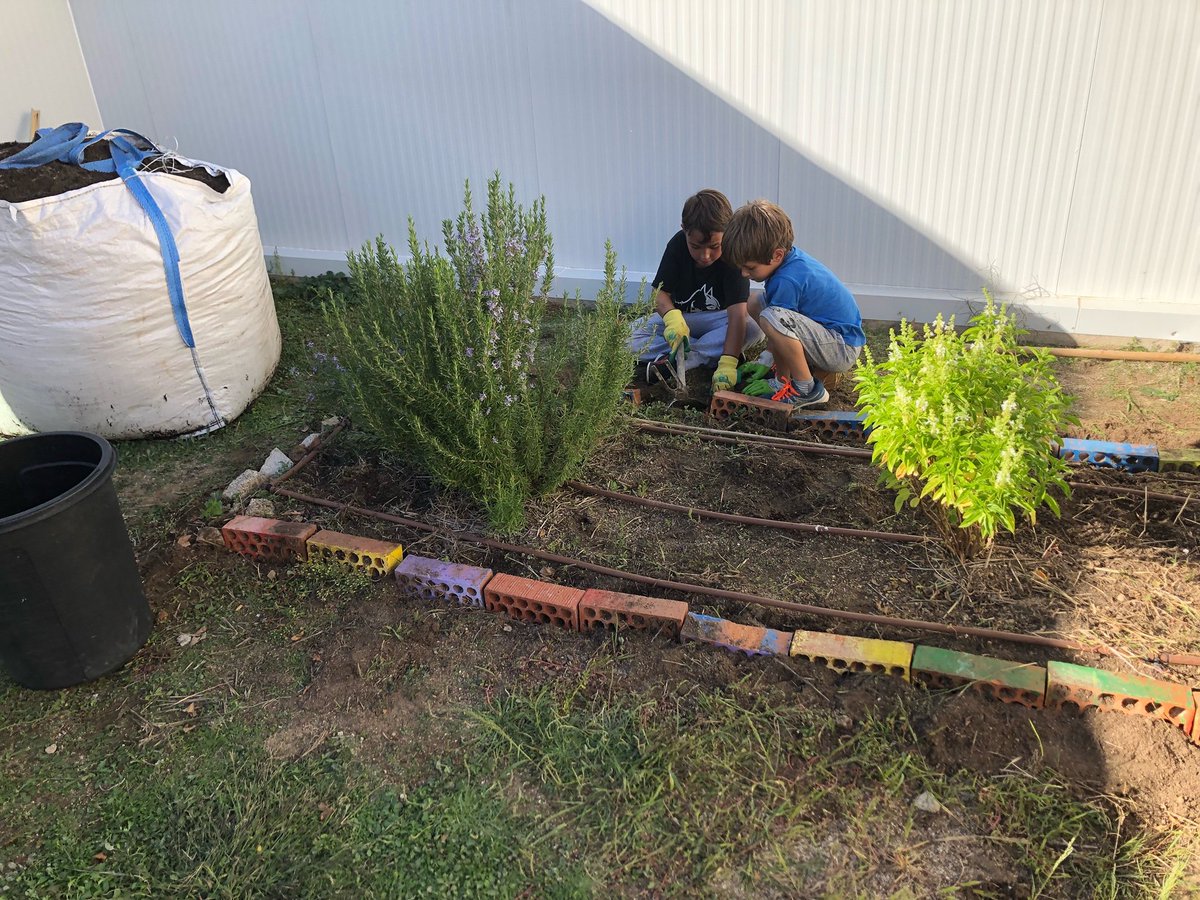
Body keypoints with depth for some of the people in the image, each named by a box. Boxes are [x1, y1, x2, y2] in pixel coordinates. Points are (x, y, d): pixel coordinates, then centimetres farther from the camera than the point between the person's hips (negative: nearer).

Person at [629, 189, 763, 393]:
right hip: (679, 317, 2)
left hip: (716, 320, -2)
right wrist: (672, 318, -40)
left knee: (753, 329, -34)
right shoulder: (678, 244, -15)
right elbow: (661, 293, -14)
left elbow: (737, 313, -32)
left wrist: (727, 364, -45)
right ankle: (710, 355, -23)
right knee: (628, 338, -23)